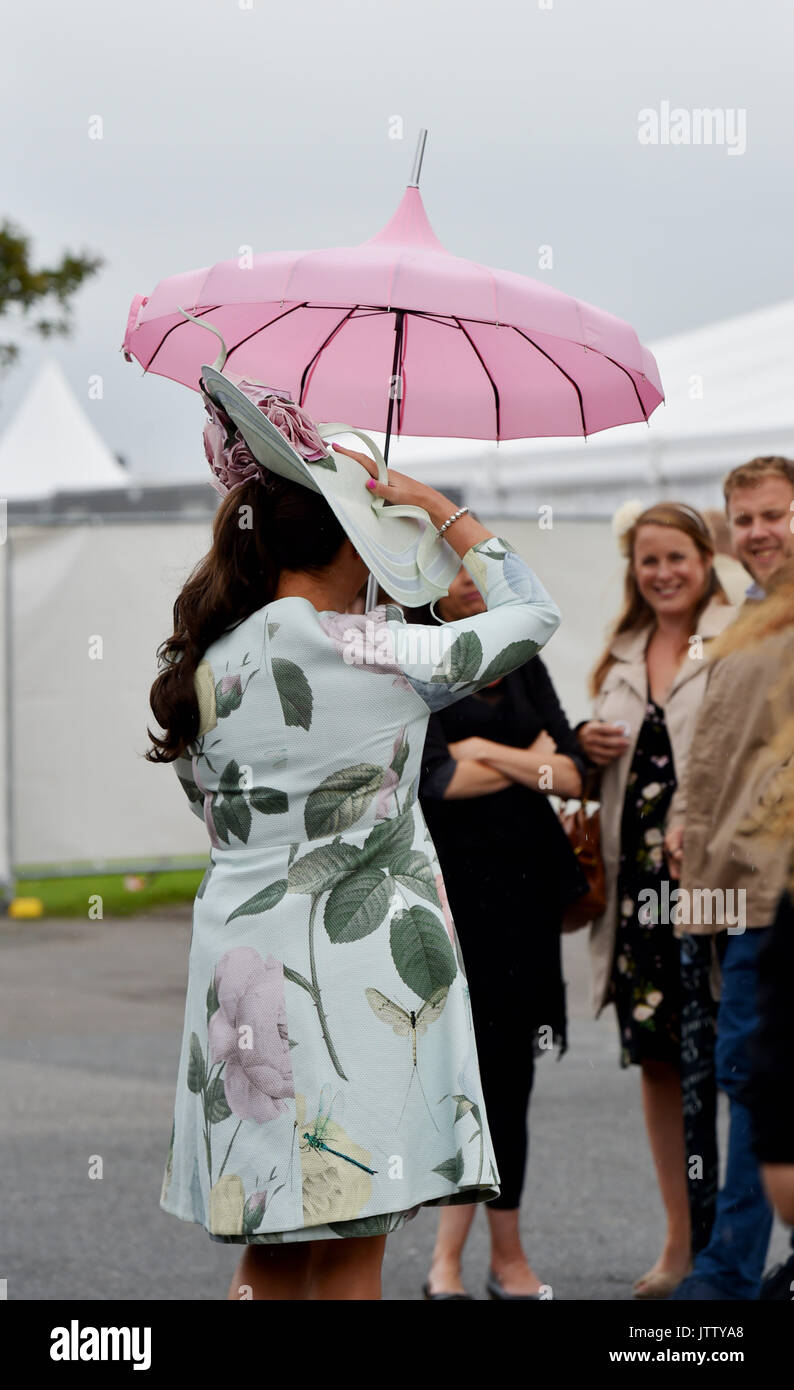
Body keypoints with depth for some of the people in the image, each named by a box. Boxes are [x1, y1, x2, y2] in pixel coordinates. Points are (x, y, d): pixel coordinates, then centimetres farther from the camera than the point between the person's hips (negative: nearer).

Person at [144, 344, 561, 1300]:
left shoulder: (206, 665, 5)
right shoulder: (374, 655, -12)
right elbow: (531, 611, 1)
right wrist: (431, 503, 8)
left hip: (241, 978, 6)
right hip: (350, 984, -6)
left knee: (270, 1251, 13)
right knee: (348, 1251, -1)